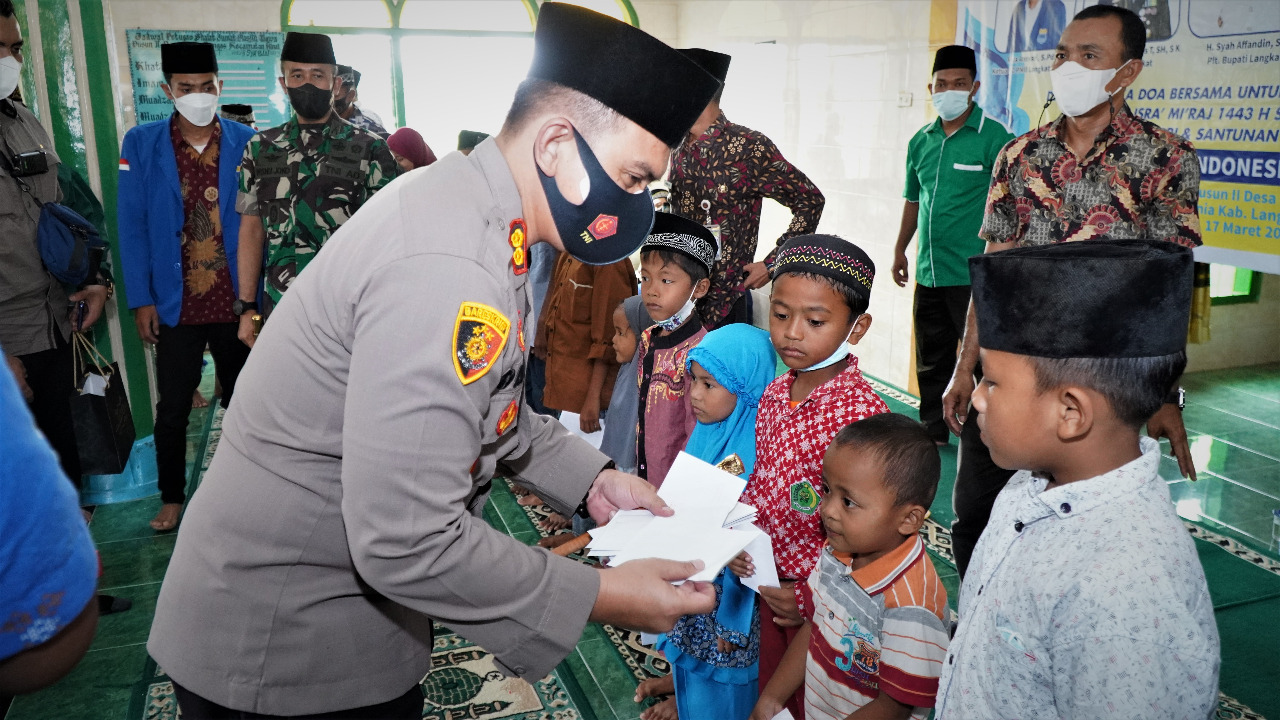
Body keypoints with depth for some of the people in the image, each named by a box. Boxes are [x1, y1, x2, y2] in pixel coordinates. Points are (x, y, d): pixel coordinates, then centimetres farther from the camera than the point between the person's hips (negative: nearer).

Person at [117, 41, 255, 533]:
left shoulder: (245, 142, -2)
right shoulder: (142, 144, -1)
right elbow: (132, 225, 0)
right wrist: (141, 299, -4)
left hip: (235, 301, 0)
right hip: (176, 304, 0)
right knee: (173, 408, 10)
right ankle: (172, 497, 27)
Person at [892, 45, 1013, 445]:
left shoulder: (994, 137, -7)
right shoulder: (921, 141, 11)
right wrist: (901, 248, 22)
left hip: (974, 274, -6)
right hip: (929, 273, 6)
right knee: (931, 359, 16)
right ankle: (933, 432, 30)